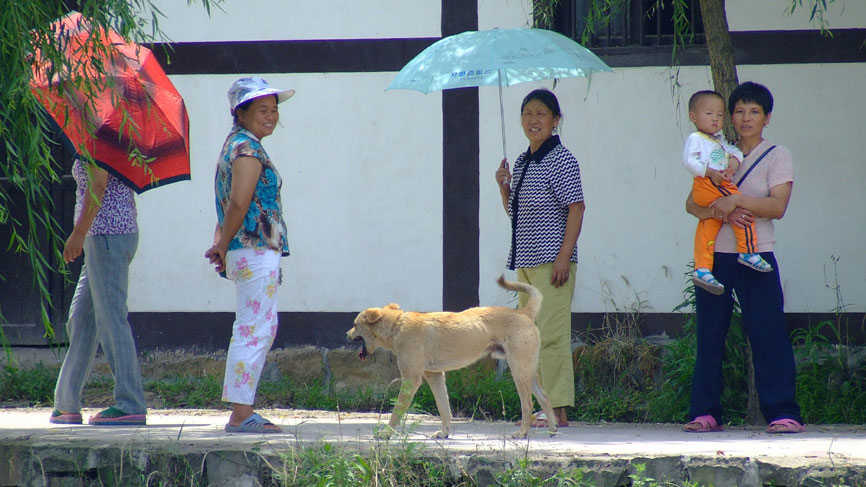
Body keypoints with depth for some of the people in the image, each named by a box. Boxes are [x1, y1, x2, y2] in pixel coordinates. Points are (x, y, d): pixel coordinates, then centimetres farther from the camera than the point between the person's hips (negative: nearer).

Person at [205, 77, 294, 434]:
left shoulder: (236, 144, 18)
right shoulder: (248, 148, -13)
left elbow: (230, 203, 18)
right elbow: (238, 204, -20)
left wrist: (220, 244, 6)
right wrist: (224, 247, -9)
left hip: (250, 254, 11)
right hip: (257, 252, -11)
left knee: (262, 330, 16)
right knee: (254, 332, -9)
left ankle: (243, 413, 18)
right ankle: (241, 415, -9)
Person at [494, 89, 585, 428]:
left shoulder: (560, 160, -8)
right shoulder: (521, 163, 16)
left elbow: (576, 208, -13)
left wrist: (564, 256, -19)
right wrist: (504, 186, 5)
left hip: (552, 261, -9)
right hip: (524, 261, 9)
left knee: (551, 333, -12)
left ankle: (558, 410, -12)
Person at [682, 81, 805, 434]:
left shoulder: (777, 156, 3)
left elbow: (777, 206, -10)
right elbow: (692, 203, 5)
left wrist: (734, 200, -19)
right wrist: (721, 213, -14)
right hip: (714, 256, 4)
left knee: (767, 334, -9)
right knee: (709, 335, 4)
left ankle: (783, 413, -8)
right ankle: (705, 412, 9)